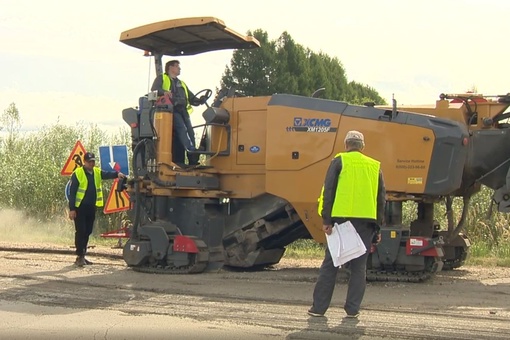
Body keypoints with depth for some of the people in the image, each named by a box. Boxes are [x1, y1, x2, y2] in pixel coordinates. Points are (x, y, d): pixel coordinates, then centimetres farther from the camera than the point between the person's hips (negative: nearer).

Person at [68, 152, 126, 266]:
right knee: (80, 231, -7)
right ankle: (79, 256, -5)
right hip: (80, 207, -6)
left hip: (91, 207, 6)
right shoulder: (77, 173, -7)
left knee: (87, 232, 10)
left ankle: (82, 256, 18)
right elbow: (72, 192, -9)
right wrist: (72, 209, -13)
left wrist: (117, 174, -30)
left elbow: (107, 174, -8)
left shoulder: (97, 172, 10)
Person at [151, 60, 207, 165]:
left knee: (190, 132, -9)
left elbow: (192, 99, 28)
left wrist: (200, 100, 5)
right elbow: (154, 89, -2)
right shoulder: (162, 78, 18)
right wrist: (164, 92, -23)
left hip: (183, 110, 6)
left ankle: (193, 163, -11)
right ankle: (192, 152, -38)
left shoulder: (182, 84, 35)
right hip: (172, 109, -6)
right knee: (181, 128, -27)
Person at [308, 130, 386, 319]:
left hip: (341, 219, -2)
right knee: (359, 266, 9)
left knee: (330, 264, 3)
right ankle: (352, 309, 8)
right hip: (366, 221, 2)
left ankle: (318, 307, 4)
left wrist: (326, 220, -5)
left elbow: (328, 191, -5)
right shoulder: (375, 166, 14)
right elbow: (381, 198, 15)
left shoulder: (339, 161, 2)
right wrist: (378, 227, 18)